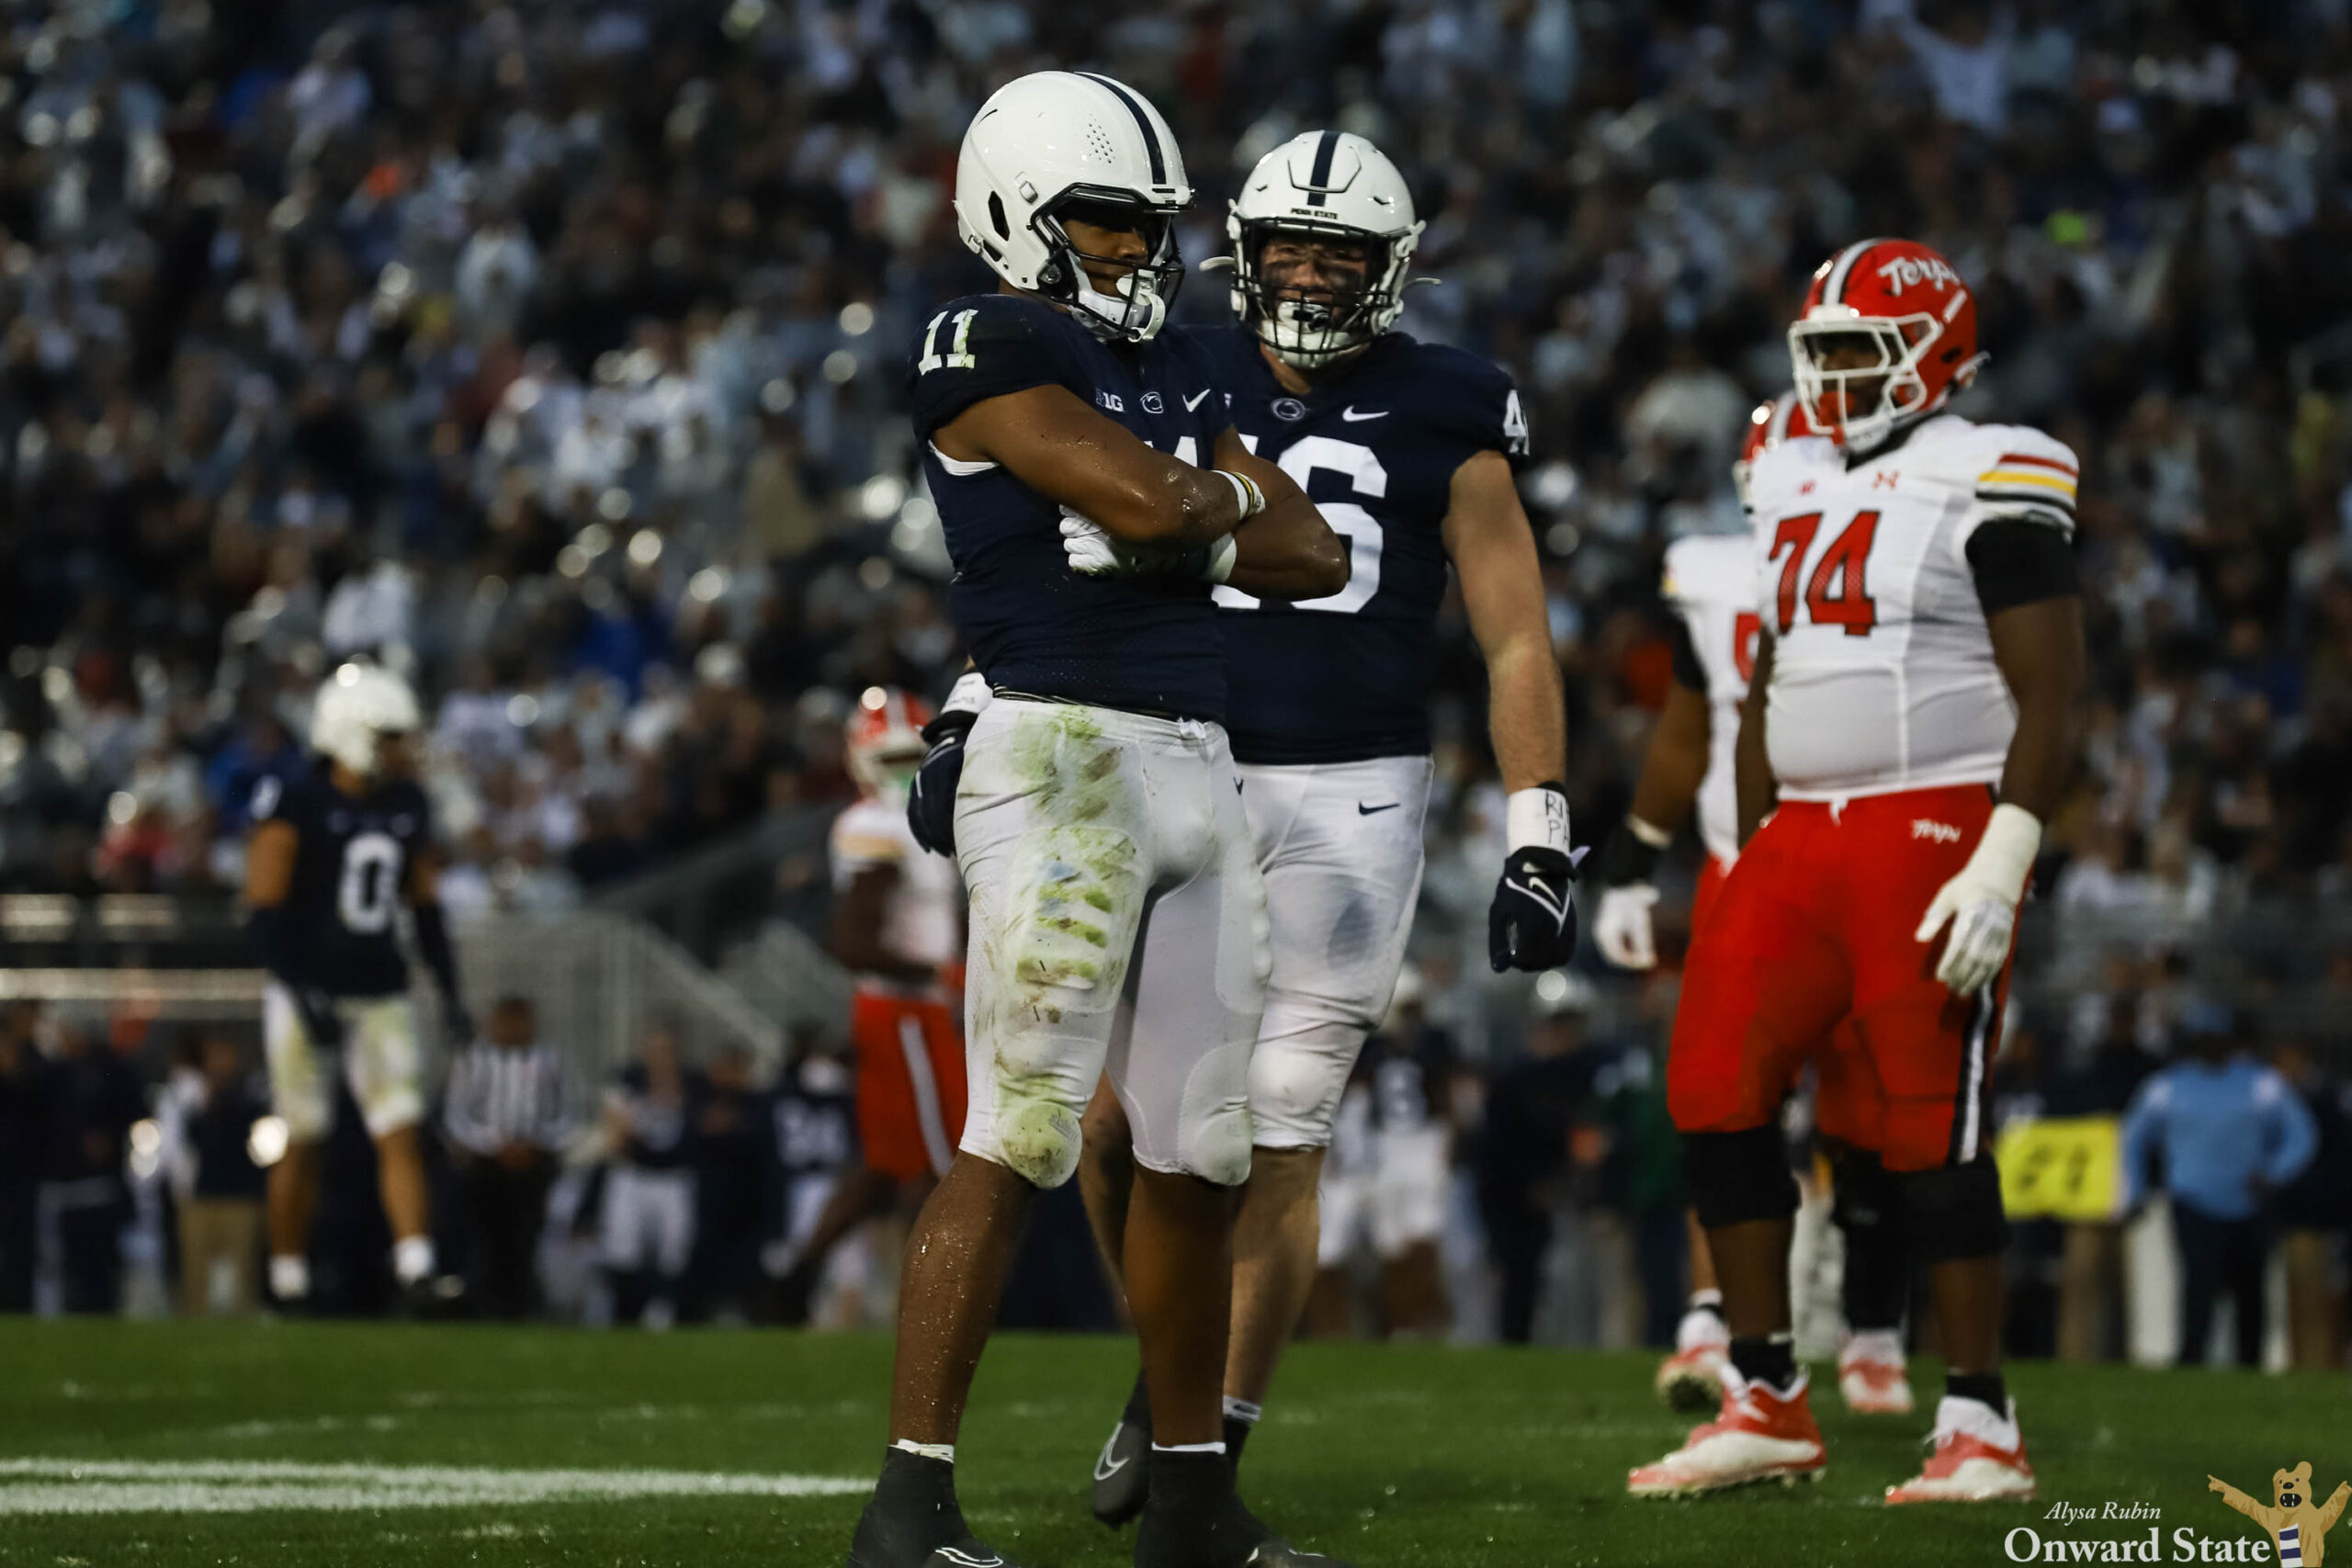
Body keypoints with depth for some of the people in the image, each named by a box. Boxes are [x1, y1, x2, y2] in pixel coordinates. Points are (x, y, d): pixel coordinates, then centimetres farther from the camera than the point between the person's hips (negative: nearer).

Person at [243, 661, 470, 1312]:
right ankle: (288, 1285, 12)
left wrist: (450, 992, 11)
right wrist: (301, 992, -20)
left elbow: (425, 907, 16)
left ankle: (416, 1271, -13)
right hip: (307, 991, -5)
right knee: (303, 1142, 2)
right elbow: (264, 909, -13)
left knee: (401, 1134, -7)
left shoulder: (406, 808, 7)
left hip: (379, 996, 5)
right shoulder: (294, 807, -12)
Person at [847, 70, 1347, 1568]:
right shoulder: (989, 351, -5)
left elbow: (1314, 557, 15)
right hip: (1062, 754, -8)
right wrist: (1228, 501, 5)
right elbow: (1144, 501, -17)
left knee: (1201, 1150, 10)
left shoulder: (1177, 373, 19)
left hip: (1200, 767, 8)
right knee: (1020, 1137, -12)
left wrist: (1177, 530, -2)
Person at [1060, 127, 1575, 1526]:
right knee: (1121, 1117, -1)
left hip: (1349, 804, -2)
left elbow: (1519, 644, 3)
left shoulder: (1442, 425, 2)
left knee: (1278, 1141, -3)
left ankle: (1211, 1446, 5)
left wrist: (1539, 841, -4)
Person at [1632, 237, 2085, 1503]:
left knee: (1931, 1127, -6)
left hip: (1935, 828, -8)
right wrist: (1743, 861, 19)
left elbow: (2049, 698, -11)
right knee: (1713, 1091, 0)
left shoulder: (1988, 488, -7)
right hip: (1803, 833, 8)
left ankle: (1980, 1426, 3)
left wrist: (2000, 864, -19)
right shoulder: (1798, 488, 16)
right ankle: (1766, 1405, 8)